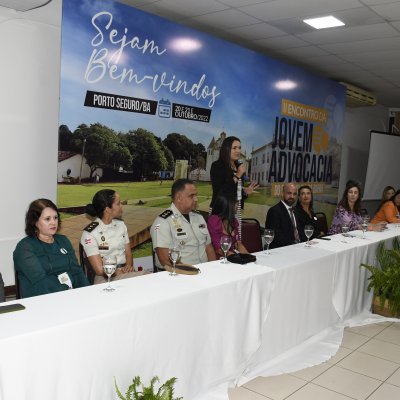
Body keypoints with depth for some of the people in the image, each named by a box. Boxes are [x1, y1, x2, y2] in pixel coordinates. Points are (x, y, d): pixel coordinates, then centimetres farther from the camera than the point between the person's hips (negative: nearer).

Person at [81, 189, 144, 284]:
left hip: (125, 273, 6)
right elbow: (100, 270, -13)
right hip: (105, 278, -6)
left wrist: (128, 266, -6)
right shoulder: (89, 233, -9)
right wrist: (122, 271, -5)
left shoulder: (120, 224, 12)